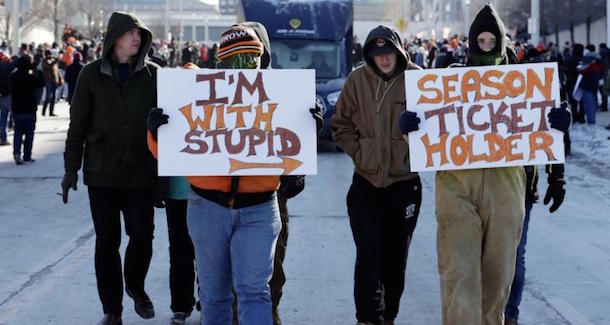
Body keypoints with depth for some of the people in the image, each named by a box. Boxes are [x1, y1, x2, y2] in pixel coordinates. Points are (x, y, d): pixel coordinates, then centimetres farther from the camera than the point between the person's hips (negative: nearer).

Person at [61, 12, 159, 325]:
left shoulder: (152, 74, 2)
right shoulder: (92, 74, 1)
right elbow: (77, 125, 3)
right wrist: (71, 169, 1)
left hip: (140, 172, 0)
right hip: (102, 172, 0)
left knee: (142, 235, 0)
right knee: (107, 241, 4)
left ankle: (135, 287, 30)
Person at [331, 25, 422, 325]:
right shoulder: (358, 79, -3)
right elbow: (341, 124, 5)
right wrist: (359, 152, -3)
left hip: (405, 181, 1)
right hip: (367, 181, -1)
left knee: (396, 256, 13)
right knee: (368, 254, -7)